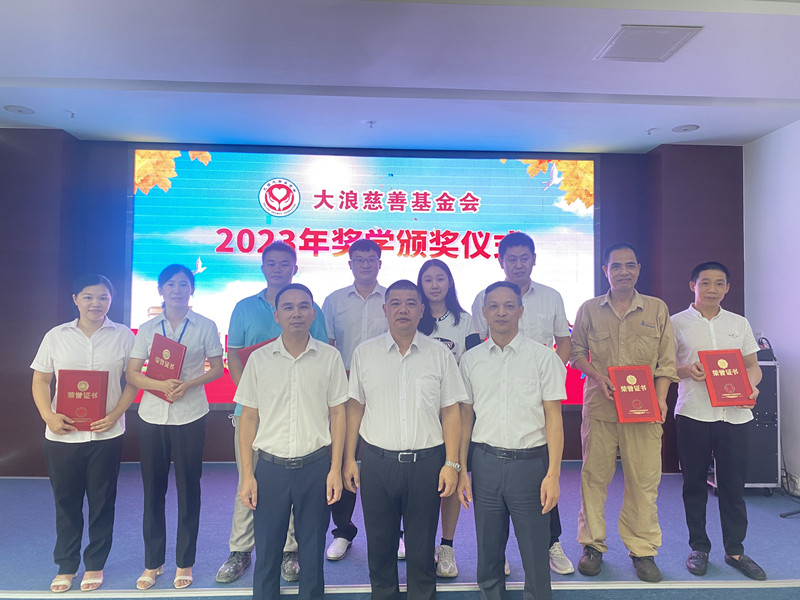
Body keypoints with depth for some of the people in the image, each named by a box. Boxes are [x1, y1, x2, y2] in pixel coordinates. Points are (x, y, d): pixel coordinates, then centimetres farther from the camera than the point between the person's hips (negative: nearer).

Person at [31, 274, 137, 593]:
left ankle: (95, 564, 28)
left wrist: (115, 414, -12)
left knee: (102, 503, 9)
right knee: (66, 502, 12)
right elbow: (40, 380, 6)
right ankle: (66, 566, 31)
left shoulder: (123, 336, 0)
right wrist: (49, 416, -9)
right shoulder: (56, 336, 4)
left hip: (106, 435, -1)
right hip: (61, 435, 1)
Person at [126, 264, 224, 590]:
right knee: (152, 490, 9)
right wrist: (160, 384, -16)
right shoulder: (147, 329, 7)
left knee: (188, 489, 5)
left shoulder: (205, 326, 1)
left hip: (190, 416, -2)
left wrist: (189, 384, -15)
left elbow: (217, 368, 2)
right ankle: (152, 563, 25)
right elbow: (131, 373, 3)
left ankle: (185, 563, 21)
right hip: (152, 416, 2)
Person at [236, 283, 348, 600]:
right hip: (270, 466, 1)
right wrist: (247, 475, 0)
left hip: (316, 465, 0)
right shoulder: (259, 359, 0)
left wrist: (335, 468, -2)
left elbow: (337, 414, 2)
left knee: (312, 550, 12)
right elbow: (249, 418, 4)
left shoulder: (329, 357, -1)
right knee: (267, 550, 11)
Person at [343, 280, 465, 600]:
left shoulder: (440, 355, 0)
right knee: (379, 544, 15)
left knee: (422, 547, 12)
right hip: (377, 462, 1)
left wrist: (451, 463, -3)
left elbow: (451, 412, 1)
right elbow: (354, 408, 6)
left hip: (427, 462, -1)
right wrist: (349, 459, 3)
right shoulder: (364, 353, 3)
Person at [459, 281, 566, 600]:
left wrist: (553, 474, -9)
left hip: (529, 462, -2)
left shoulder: (543, 357, -2)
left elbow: (553, 417, -3)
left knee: (535, 554, 6)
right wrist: (461, 469, 6)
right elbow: (465, 416, 9)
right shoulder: (471, 359, 5)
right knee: (488, 552, 14)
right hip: (486, 462, 2)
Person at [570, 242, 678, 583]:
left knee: (644, 478, 2)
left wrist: (661, 398, -6)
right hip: (599, 406, 0)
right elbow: (577, 352, 9)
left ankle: (642, 549, 19)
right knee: (594, 475, 5)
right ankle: (592, 545, 20)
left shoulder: (657, 309, 8)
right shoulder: (589, 309, 7)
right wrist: (598, 376, -7)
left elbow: (667, 360, 6)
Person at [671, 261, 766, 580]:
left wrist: (751, 386, -6)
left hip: (734, 414, 2)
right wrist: (687, 371, -17)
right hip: (693, 413, -2)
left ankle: (735, 550, 23)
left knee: (733, 484, 8)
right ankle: (699, 547, 22)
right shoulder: (677, 323, 2)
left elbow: (752, 365, 14)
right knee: (694, 484, 8)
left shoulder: (739, 323, 12)